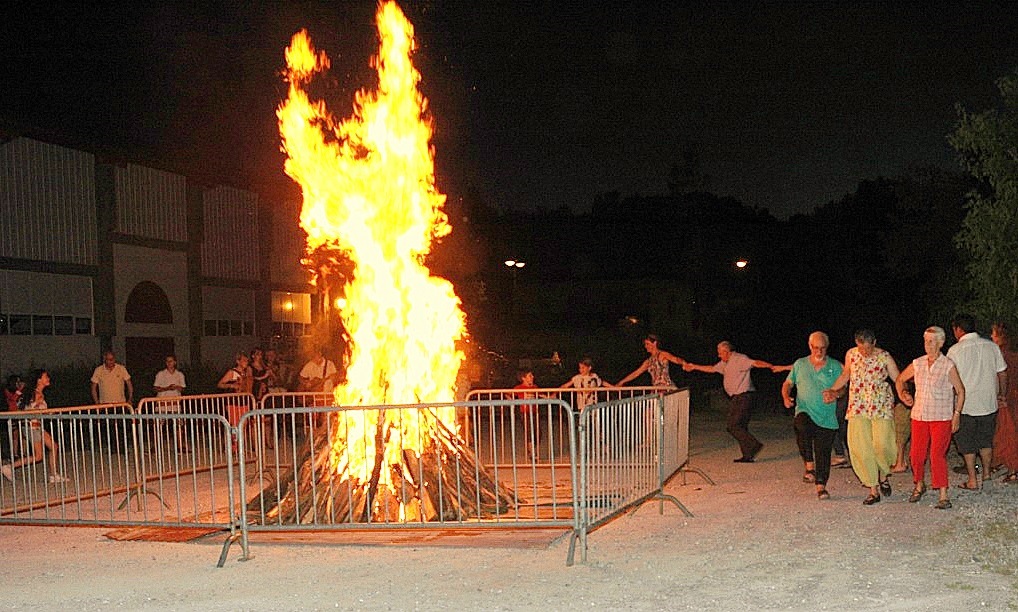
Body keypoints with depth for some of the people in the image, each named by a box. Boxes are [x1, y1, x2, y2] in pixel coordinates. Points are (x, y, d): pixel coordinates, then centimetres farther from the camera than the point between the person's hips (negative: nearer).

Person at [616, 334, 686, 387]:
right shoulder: (648, 361, 18)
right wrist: (621, 382, 18)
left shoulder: (662, 355, 0)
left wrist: (684, 363, -40)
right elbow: (635, 373, 21)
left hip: (667, 389, -5)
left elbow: (676, 359, -17)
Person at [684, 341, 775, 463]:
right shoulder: (725, 363, 19)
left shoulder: (739, 359, -11)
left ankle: (755, 445, -12)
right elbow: (712, 369, 33)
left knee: (734, 427, -14)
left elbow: (754, 363, -26)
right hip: (735, 398, 10)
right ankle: (748, 456, 9)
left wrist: (770, 366, -43)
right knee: (740, 427, 8)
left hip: (743, 397, -10)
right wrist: (694, 367, 38)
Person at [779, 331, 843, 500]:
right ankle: (809, 466, -20)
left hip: (827, 418, 0)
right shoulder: (800, 364, 11)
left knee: (823, 452, -2)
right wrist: (786, 397, -5)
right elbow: (787, 383, 16)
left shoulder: (835, 366, 9)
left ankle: (821, 486, 9)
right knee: (802, 428, -33)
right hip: (805, 412, 0)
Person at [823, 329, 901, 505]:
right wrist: (832, 390, 16)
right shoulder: (851, 354, 3)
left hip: (881, 407, -2)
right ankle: (873, 490, 4)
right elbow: (845, 375, 21)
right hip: (858, 408, 2)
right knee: (861, 447, -5)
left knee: (881, 444, -13)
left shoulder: (884, 357, -4)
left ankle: (883, 476, 19)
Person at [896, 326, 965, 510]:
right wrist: (902, 394, 6)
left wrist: (957, 414, -4)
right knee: (916, 455, 7)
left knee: (937, 455, -12)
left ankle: (944, 496, -8)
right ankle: (919, 485, 31)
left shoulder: (948, 365, -5)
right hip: (919, 417, 4)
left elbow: (960, 391, 2)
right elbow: (900, 379, 22)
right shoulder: (917, 364, 6)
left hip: (942, 418, -4)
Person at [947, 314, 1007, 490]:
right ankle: (987, 475, 24)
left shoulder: (955, 350, -12)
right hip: (988, 403, 4)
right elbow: (1002, 373, 7)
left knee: (967, 445, 7)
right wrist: (1002, 394, 22)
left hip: (965, 405, -4)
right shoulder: (991, 346, 1)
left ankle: (972, 481, 11)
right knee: (986, 442, 19)